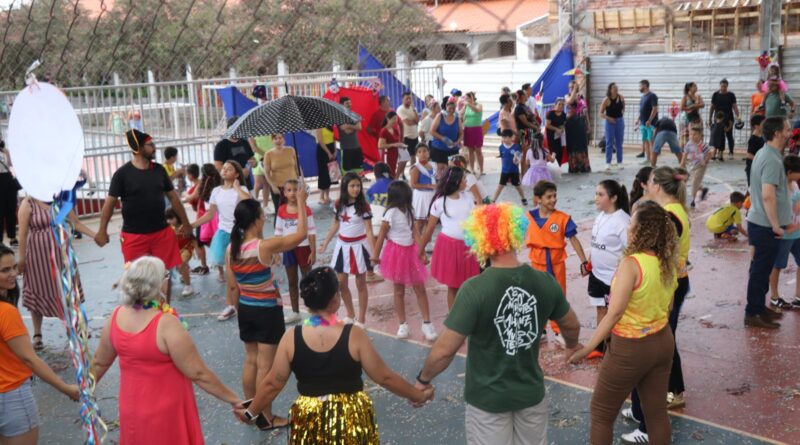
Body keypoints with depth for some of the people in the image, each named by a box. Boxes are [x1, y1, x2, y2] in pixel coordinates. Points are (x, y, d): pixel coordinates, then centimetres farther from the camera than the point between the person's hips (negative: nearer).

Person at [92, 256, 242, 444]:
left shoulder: (116, 317, -9)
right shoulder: (166, 324, -29)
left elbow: (99, 362, 6)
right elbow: (198, 373, -24)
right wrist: (233, 399, -16)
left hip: (132, 406, 6)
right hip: (165, 411, -5)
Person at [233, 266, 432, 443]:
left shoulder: (290, 338, -10)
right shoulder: (354, 335, -16)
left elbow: (272, 384, -1)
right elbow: (385, 377, -9)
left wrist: (251, 412, 15)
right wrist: (418, 395, 5)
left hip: (310, 420, 2)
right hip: (352, 419, -1)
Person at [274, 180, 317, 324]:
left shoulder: (306, 209, -10)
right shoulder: (281, 211, -1)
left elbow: (311, 232, -8)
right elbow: (278, 233, 5)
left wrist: (313, 252, -11)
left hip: (303, 248, -3)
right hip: (288, 250, 4)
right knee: (292, 282, 12)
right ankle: (295, 313, 23)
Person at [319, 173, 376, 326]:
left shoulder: (363, 206, -14)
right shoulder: (339, 204, -2)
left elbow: (369, 231, -14)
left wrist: (373, 252, -19)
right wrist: (325, 243, 14)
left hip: (358, 245, -4)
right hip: (343, 245, 5)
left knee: (360, 283, 6)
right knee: (341, 283, 10)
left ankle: (361, 319, 17)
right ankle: (350, 314, 31)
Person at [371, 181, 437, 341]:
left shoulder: (409, 211, 3)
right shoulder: (391, 213, -17)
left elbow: (414, 231, 1)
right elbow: (381, 236, -12)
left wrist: (422, 251, -8)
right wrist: (376, 256, -6)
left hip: (411, 252, 5)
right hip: (397, 253, -5)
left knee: (420, 288, 4)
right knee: (399, 290, 7)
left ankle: (426, 323, 10)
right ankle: (402, 325, 19)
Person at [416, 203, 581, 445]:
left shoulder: (474, 289, -25)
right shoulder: (545, 282, -11)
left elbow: (445, 350, -23)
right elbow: (572, 325, 7)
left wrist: (423, 380, -4)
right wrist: (572, 347, 29)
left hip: (488, 397, -3)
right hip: (531, 392, 4)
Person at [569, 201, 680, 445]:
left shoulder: (631, 263, -24)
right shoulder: (669, 262, -1)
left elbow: (614, 313, -26)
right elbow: (667, 307, 9)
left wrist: (588, 347, -22)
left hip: (630, 348, -7)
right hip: (663, 342, 7)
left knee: (601, 413, 11)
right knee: (657, 411, 18)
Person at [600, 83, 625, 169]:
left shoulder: (621, 97, -2)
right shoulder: (606, 100, -13)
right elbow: (601, 113, -10)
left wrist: (623, 111, 3)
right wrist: (608, 118, -22)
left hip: (620, 121, 4)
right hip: (610, 122, -4)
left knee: (619, 143, 10)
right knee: (609, 143, 0)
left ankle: (619, 162, 18)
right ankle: (608, 163, 5)